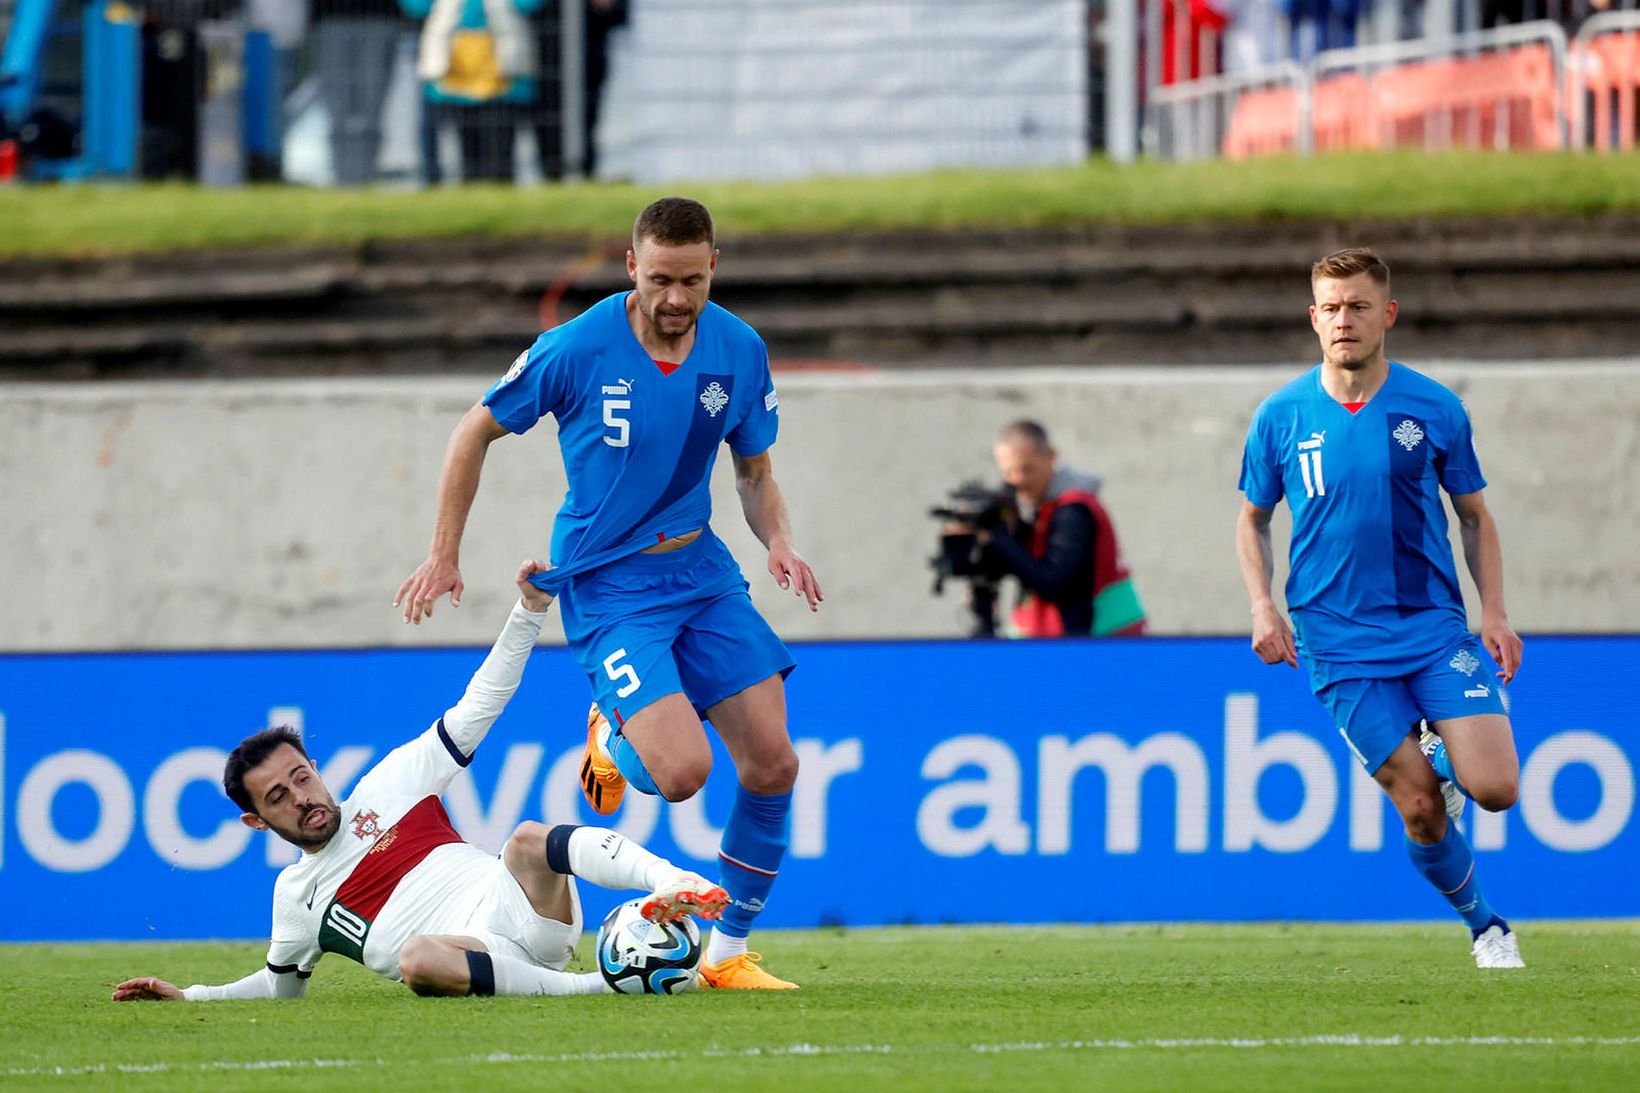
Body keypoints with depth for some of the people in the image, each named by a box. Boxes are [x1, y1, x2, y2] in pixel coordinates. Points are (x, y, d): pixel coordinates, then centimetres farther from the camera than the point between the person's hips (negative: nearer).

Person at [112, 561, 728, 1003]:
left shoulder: (391, 784, 19)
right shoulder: (296, 896, 24)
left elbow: (479, 707, 20)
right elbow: (281, 983, 39)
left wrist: (530, 611, 11)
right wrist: (188, 997, 27)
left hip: (523, 916, 1)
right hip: (471, 962, -1)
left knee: (528, 839, -31)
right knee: (417, 956, -37)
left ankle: (671, 884, -50)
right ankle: (591, 987, -38)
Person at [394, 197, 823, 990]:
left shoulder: (739, 352, -3)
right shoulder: (576, 350, -16)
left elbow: (754, 472, 11)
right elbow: (475, 433, -2)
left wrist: (780, 542, -10)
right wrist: (444, 556, -3)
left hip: (700, 568, 5)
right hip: (606, 585, -5)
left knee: (772, 761, -5)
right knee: (682, 769, -22)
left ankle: (728, 954, 12)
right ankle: (613, 741, 17)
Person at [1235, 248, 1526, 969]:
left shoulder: (1433, 409, 1)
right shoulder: (1280, 418, 0)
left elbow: (1474, 516, 11)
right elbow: (1253, 518, 14)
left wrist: (1494, 613, -1)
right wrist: (1262, 607, -1)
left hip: (1436, 628, 1)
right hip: (1339, 644, -1)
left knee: (1493, 787, -13)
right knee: (1420, 806, -7)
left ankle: (1442, 764, 22)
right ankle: (1482, 925, 17)